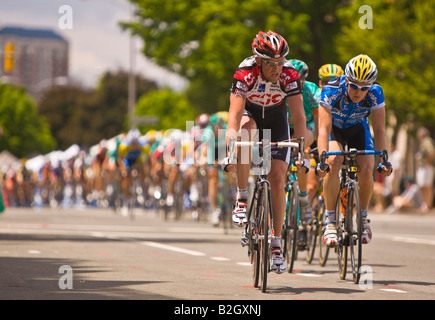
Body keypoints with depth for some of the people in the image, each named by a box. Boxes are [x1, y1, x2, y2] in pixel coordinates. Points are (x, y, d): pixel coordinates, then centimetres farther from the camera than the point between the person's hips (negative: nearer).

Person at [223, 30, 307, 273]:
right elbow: (235, 113, -38)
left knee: (278, 179, -10)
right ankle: (242, 197, -25)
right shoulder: (246, 73, -32)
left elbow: (299, 115, -29)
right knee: (246, 130, -38)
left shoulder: (289, 75, -29)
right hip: (250, 113, -1)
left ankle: (277, 244, 0)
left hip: (276, 119, 1)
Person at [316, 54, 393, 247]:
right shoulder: (331, 91, -34)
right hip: (334, 128, -2)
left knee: (366, 170, -21)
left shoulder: (375, 93, -28)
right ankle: (330, 221, -20)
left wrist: (383, 159, -36)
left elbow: (379, 130, -24)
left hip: (358, 129, 2)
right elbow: (324, 129, -38)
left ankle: (363, 216, 6)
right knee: (333, 163, -30)